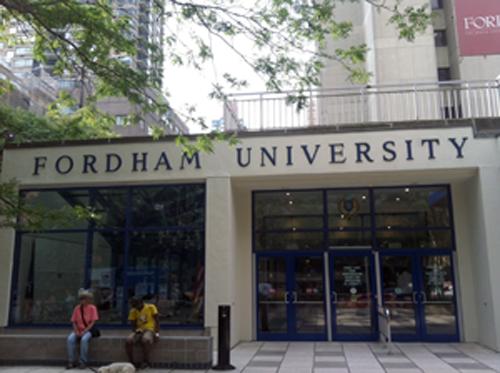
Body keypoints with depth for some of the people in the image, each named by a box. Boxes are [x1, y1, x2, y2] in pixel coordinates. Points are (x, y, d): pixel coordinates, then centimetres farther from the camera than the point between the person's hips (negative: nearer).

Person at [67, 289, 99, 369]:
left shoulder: (92, 308, -4)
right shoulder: (77, 308, 6)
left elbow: (93, 322, -8)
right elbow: (74, 322, 7)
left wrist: (84, 331, -17)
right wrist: (76, 331, -10)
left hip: (88, 330, -3)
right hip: (78, 330, 4)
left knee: (84, 339, -34)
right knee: (70, 338, -27)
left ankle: (83, 362, -23)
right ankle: (71, 361, -17)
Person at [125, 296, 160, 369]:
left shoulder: (151, 307, -1)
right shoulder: (133, 311, 9)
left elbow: (157, 321, 0)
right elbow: (133, 325, 11)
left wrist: (157, 332, -11)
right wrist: (135, 331, -11)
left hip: (150, 330, -4)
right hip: (139, 331, 4)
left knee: (146, 340, -39)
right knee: (128, 340, -28)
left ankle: (146, 361, -22)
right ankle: (131, 362, -13)